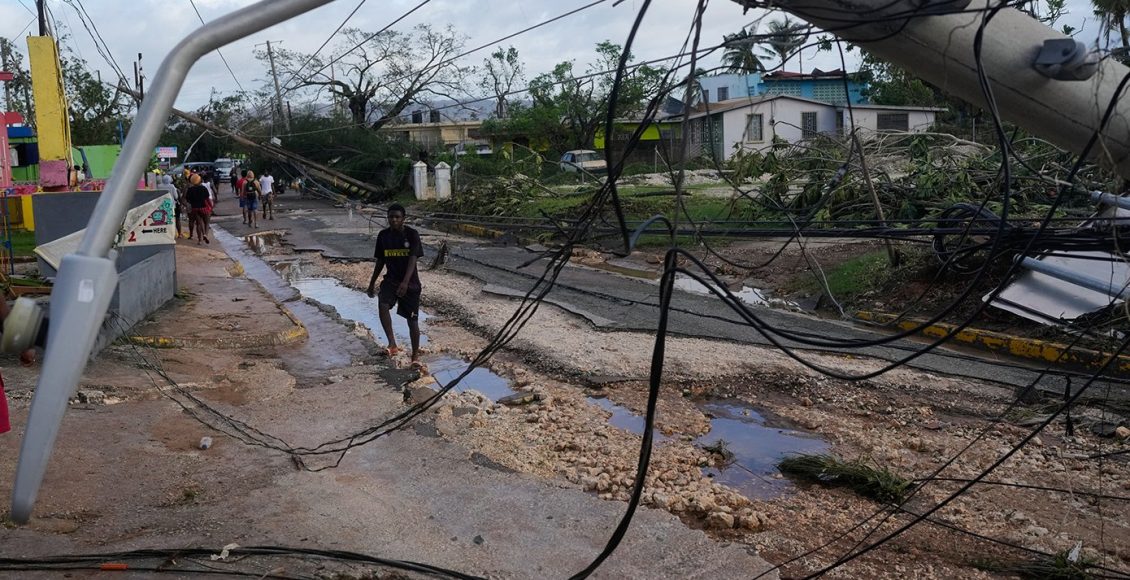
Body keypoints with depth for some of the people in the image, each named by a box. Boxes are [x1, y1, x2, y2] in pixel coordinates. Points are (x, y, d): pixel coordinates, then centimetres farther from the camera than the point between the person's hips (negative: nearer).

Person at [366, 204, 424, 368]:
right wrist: (372, 283, 14)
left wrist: (405, 282, -35)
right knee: (383, 305, -26)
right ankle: (392, 345, -21)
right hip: (391, 279, 3)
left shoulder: (412, 235, -12)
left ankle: (415, 355, 18)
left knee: (412, 319, 2)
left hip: (410, 283, -3)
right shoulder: (383, 235, 0)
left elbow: (412, 260, -21)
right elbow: (380, 261, 11)